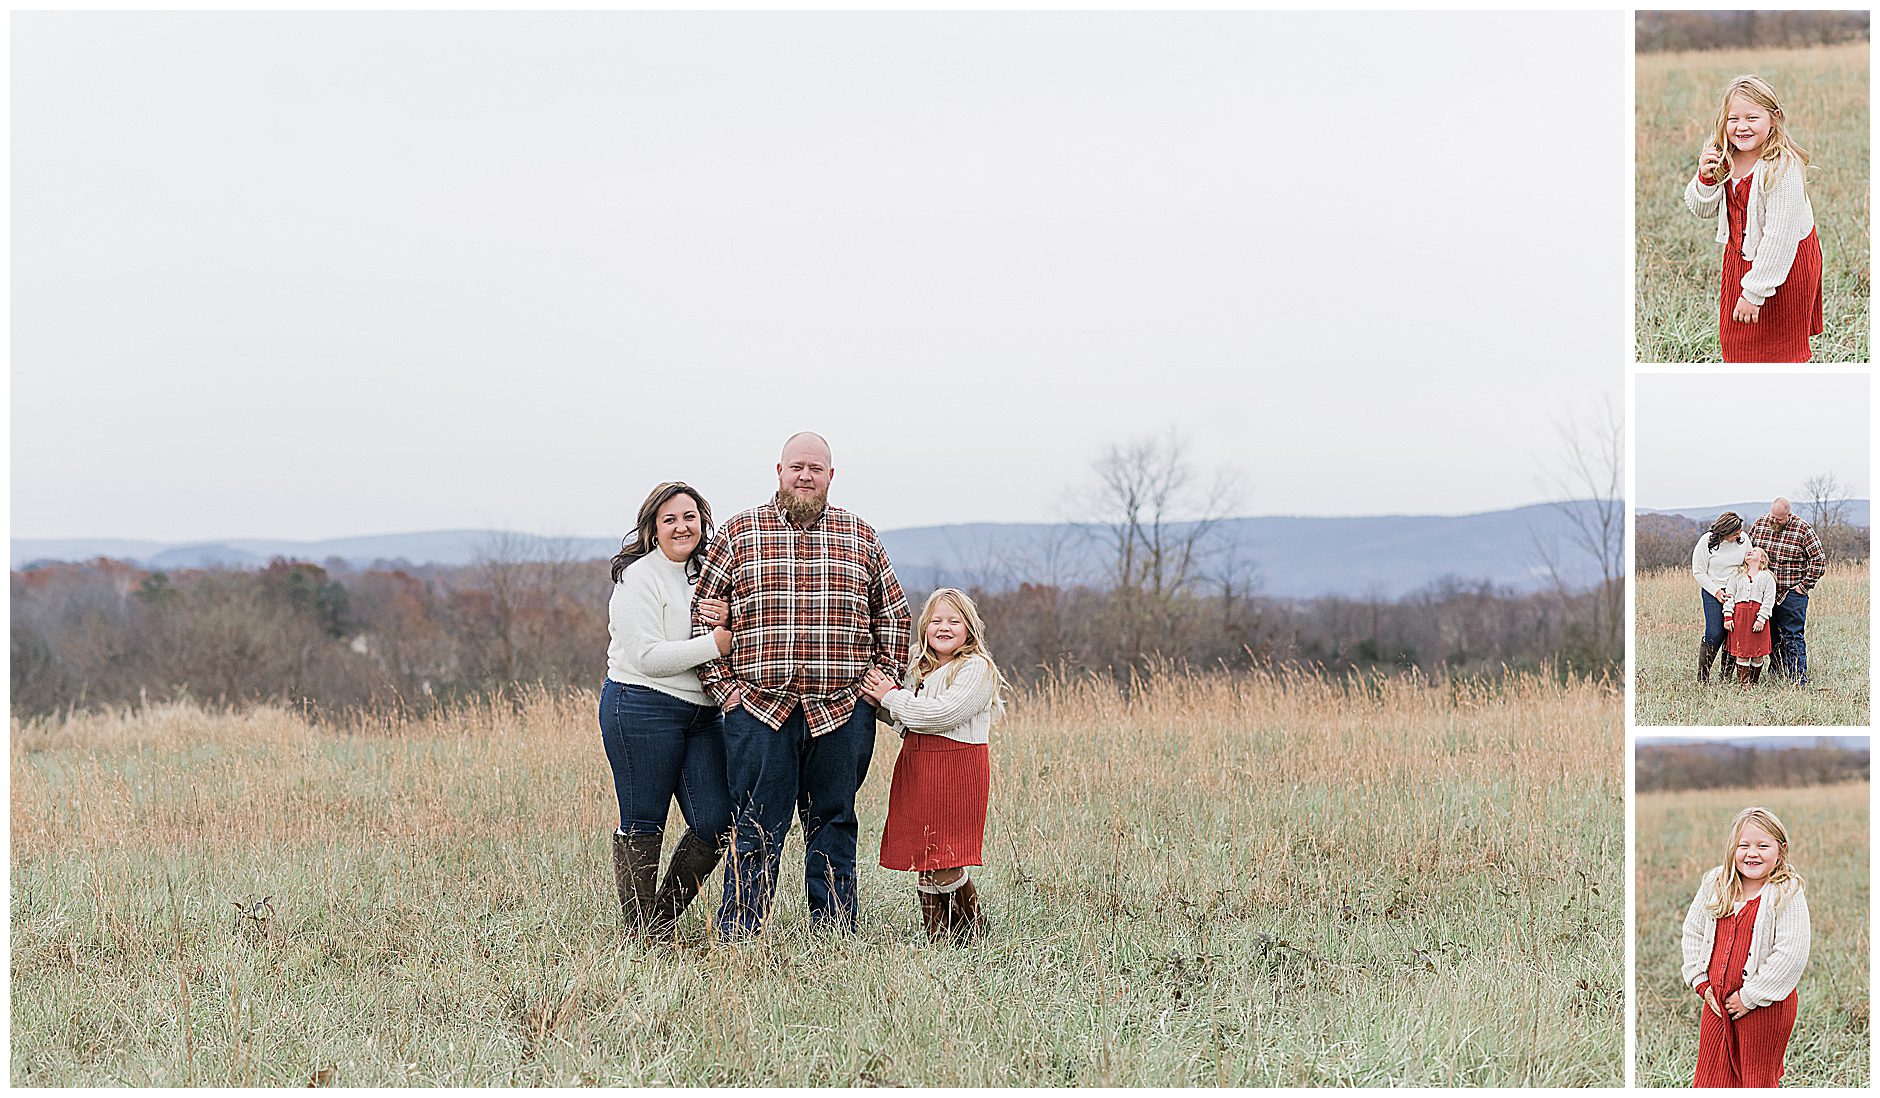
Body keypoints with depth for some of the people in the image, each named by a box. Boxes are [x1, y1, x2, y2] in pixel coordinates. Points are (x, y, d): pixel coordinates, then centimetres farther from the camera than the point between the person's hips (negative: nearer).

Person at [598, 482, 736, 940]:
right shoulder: (640, 578, -9)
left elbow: (737, 645, 16)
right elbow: (648, 657, -18)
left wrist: (725, 622, -7)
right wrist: (715, 643, -17)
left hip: (701, 712, 7)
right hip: (642, 708, -7)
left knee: (716, 823, -1)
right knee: (643, 823, -1)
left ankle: (665, 915, 16)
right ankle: (640, 930, 7)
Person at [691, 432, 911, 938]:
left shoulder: (860, 537, 11)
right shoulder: (738, 534, 6)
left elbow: (892, 615, 17)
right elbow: (704, 615, 7)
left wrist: (883, 683, 8)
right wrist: (722, 685, -2)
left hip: (842, 712, 2)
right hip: (758, 708, -2)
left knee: (833, 825, 8)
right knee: (756, 829, -2)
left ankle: (835, 935, 14)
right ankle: (737, 939, 1)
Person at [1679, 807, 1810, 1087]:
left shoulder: (1787, 894, -16)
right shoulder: (1715, 884, 2)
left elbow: (1792, 954, -22)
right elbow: (1692, 932, 11)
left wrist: (1750, 997, -20)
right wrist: (1702, 984, 2)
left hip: (1766, 1008, -5)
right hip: (1716, 1001, 5)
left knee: (1759, 1079, 9)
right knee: (1712, 1077, 14)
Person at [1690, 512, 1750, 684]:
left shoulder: (1743, 538, 1)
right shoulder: (1706, 542, -10)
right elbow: (1698, 572, -5)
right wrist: (1716, 592, -11)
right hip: (1712, 592, -4)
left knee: (1733, 634, 0)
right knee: (1714, 634, -11)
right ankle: (1702, 676, -1)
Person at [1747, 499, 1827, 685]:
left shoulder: (1802, 530, -7)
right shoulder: (1760, 524, 5)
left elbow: (1819, 558, -6)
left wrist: (1805, 585, -8)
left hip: (1792, 594, -4)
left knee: (1793, 637, -7)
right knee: (1771, 637, 8)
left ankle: (1799, 680, -6)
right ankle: (1777, 676, 15)